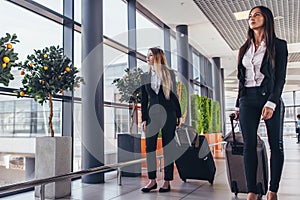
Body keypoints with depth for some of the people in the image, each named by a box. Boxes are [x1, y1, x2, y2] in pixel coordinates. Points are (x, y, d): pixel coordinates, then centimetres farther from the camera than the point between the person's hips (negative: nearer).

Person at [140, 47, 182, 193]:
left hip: (168, 114, -2)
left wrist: (178, 115, 2)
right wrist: (144, 119, 5)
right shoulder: (145, 76, 10)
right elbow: (144, 99, 10)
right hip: (152, 114, 3)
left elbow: (175, 95, 4)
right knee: (149, 147, -2)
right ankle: (152, 180, 8)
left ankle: (167, 182, 9)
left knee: (167, 147, 1)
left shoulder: (169, 74, 3)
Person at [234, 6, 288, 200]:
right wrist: (238, 105, 12)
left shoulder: (278, 45, 3)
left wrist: (271, 102, -16)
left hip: (270, 97, -3)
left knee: (276, 145, 1)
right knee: (249, 145, -2)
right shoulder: (245, 49, 17)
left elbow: (280, 77, -5)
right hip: (248, 99, 4)